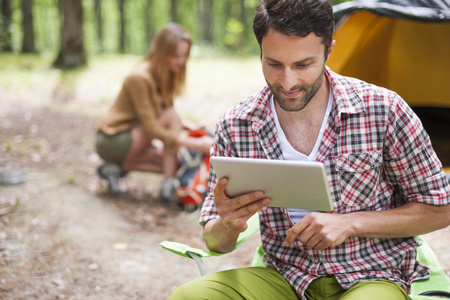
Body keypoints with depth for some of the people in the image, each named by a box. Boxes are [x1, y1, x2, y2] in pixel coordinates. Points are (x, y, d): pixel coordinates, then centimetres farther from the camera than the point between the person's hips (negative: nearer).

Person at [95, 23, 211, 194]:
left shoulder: (167, 75, 3)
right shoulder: (140, 78, -24)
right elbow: (150, 127, -27)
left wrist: (187, 125, -9)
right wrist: (194, 143, -30)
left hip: (130, 137, 9)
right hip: (111, 142, -9)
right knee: (170, 117, -24)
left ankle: (119, 168, 3)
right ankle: (168, 186, -20)